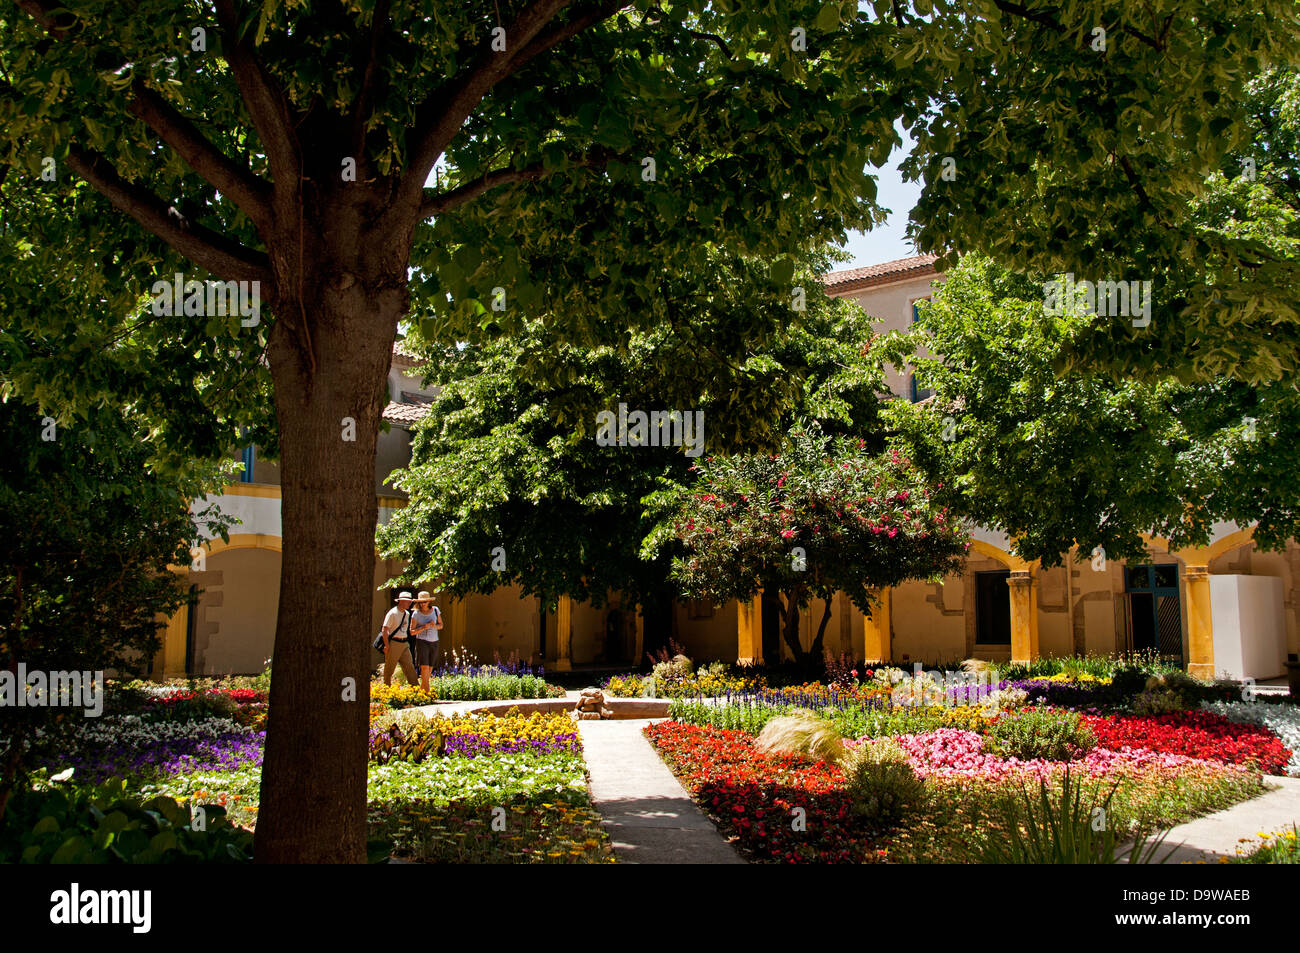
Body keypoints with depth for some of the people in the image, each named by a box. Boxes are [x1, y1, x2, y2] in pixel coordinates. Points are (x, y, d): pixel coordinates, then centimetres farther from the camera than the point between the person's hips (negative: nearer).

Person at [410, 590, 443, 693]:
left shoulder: (435, 610, 3)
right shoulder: (416, 614, -5)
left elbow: (441, 625, 12)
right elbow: (412, 632, -4)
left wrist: (434, 626, -10)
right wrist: (424, 627, -19)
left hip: (434, 643, 4)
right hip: (422, 642, -4)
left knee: (430, 670, 6)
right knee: (424, 668, -15)